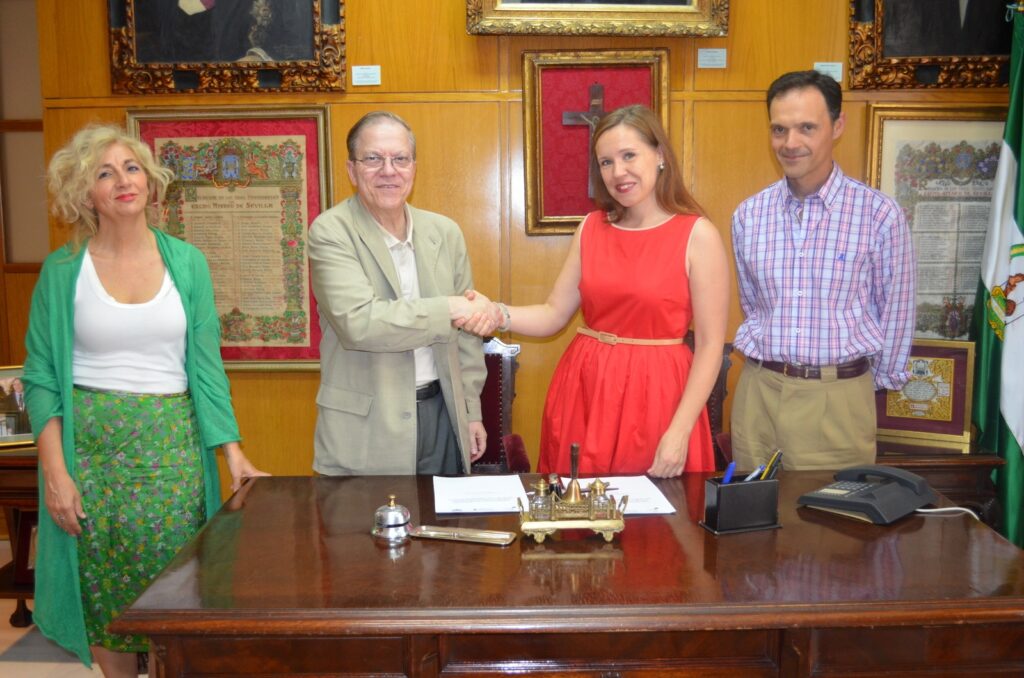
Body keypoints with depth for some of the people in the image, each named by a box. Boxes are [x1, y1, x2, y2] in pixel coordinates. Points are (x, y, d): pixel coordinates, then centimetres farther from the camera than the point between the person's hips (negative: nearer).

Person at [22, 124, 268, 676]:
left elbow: (206, 366, 4)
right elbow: (40, 378, 0)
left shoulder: (186, 262, 4)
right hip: (91, 447, -1)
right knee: (105, 593, 7)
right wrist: (54, 471, -9)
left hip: (173, 446, 1)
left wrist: (233, 453, -2)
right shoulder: (63, 270, 0)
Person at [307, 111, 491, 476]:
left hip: (442, 414, 5)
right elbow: (359, 323, -23)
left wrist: (471, 411, 10)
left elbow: (464, 334, 10)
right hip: (366, 429, -4)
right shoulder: (330, 232, -9)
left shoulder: (445, 232, 5)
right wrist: (450, 308, -19)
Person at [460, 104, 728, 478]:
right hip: (583, 389, 4)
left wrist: (680, 432, -13)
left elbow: (710, 345, -8)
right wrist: (499, 315, -13)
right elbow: (555, 314, 6)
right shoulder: (591, 228, 7)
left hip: (655, 393, -4)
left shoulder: (697, 235, -7)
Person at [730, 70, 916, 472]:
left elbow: (896, 313, 2)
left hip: (838, 397, -3)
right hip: (759, 392, 3)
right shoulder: (748, 215, 3)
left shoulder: (880, 215, -8)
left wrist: (875, 381, 11)